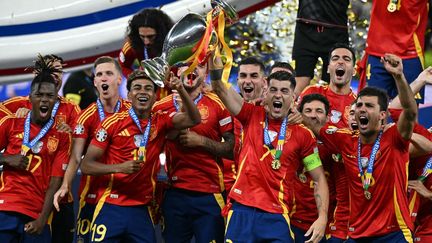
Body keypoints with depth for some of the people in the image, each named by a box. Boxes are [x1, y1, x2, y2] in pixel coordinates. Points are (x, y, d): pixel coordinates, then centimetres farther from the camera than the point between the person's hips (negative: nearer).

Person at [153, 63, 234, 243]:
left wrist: (202, 141, -12)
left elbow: (233, 149, -4)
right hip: (175, 195, 3)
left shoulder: (217, 104, -1)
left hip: (209, 195, -3)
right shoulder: (161, 107, 8)